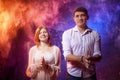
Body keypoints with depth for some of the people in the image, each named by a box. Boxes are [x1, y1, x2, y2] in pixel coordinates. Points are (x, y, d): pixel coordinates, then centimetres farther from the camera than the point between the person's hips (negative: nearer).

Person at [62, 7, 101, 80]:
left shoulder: (95, 34, -1)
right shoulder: (67, 33, -3)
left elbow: (98, 56, -4)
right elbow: (67, 55, -11)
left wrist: (90, 58, -25)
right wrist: (82, 58, -27)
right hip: (73, 74, -1)